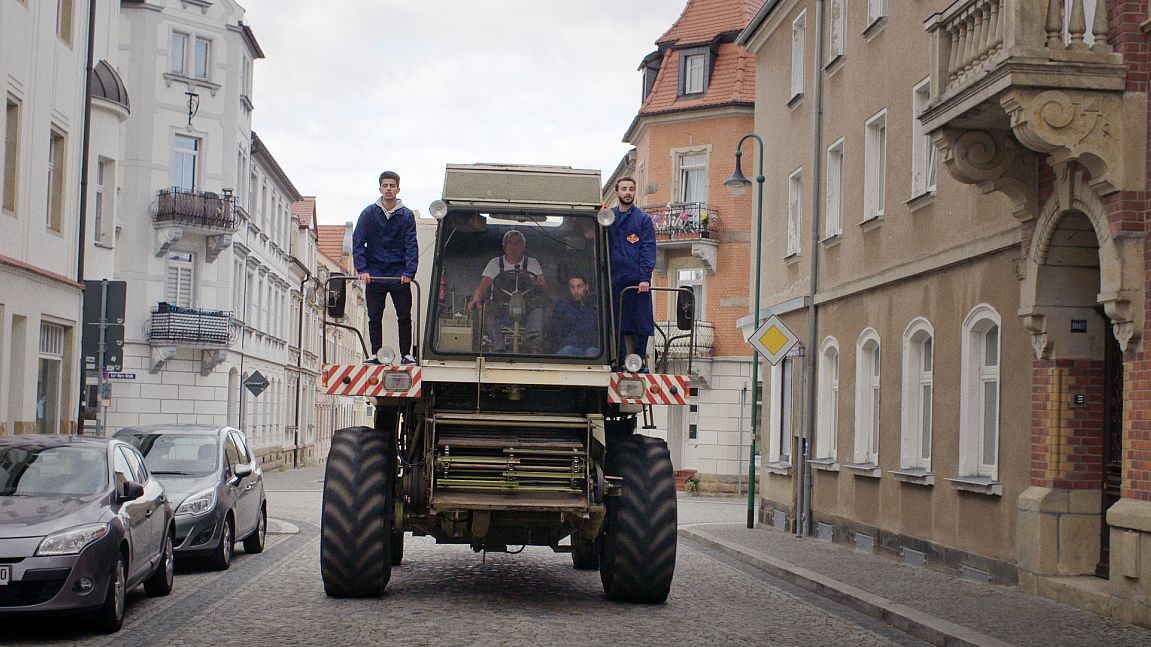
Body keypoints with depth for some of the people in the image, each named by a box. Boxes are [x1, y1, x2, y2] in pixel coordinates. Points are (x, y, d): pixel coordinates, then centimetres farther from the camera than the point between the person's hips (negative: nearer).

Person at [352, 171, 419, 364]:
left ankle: (406, 354, 9)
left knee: (404, 317, 1)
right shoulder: (369, 213, 1)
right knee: (374, 317, 5)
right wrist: (362, 269, -13)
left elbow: (411, 246, -2)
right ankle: (375, 354, 13)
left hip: (399, 275, 0)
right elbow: (357, 242, -1)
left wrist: (408, 272, -14)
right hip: (374, 275, 0)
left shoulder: (407, 215, 1)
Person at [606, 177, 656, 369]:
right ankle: (621, 362, 8)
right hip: (615, 279, 2)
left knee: (641, 322, -2)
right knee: (618, 323, 3)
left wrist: (645, 278, -12)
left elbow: (648, 250, -2)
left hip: (639, 280, -2)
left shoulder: (643, 219, 5)